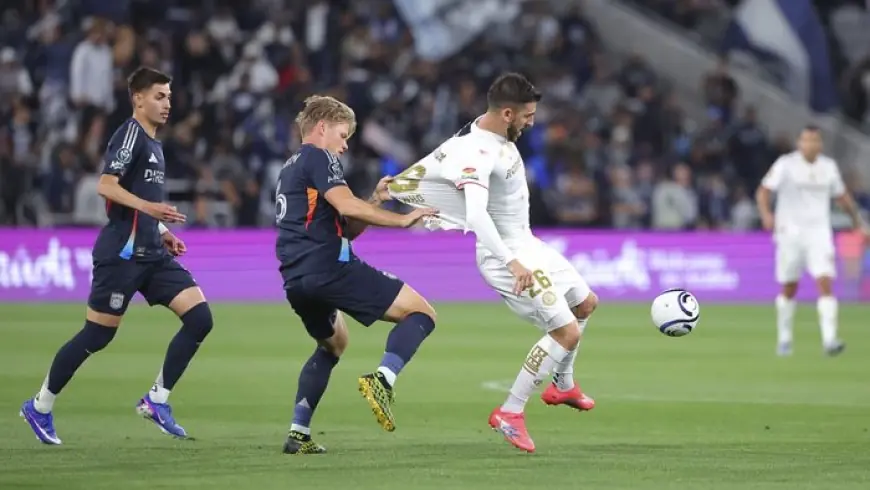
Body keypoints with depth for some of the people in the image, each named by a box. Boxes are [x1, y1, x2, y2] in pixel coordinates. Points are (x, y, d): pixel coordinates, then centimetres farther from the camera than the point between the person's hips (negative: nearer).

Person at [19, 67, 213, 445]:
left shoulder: (153, 144, 19)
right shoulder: (130, 134, -9)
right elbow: (106, 186, -21)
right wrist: (147, 207, -32)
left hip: (151, 254, 9)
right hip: (121, 253, -9)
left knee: (200, 316, -6)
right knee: (97, 335, -3)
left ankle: (157, 400, 0)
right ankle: (40, 407, 13)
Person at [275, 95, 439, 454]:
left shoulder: (289, 169, 28)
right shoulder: (319, 157, 0)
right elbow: (346, 205, -17)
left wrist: (376, 199, 15)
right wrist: (401, 220, -11)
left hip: (295, 280, 9)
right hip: (328, 267, -9)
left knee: (333, 344, 33)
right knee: (420, 312, -6)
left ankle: (299, 434, 24)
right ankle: (382, 381, -29)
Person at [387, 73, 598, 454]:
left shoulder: (493, 130, -2)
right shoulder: (477, 153, -30)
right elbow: (476, 214, -44)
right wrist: (512, 263, -51)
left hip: (524, 243, 10)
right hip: (507, 253, -10)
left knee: (585, 304, 25)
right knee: (566, 332, -15)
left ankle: (563, 385, 44)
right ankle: (510, 413, -6)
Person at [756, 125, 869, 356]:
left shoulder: (828, 167, 7)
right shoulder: (786, 164, -5)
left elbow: (842, 196, 21)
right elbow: (763, 191, -8)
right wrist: (766, 214, -27)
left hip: (819, 233, 2)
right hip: (790, 232, -2)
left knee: (825, 283, -14)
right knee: (789, 288, 6)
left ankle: (829, 339, -20)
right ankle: (784, 338, 24)